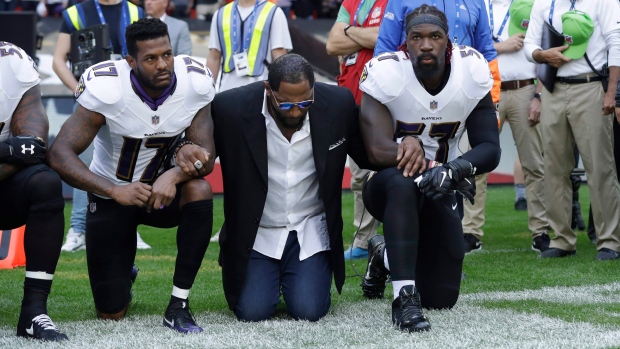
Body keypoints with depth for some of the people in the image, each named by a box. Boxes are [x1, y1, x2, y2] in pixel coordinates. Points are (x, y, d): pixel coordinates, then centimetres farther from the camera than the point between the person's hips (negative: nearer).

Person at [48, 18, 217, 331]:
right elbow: (60, 155, -30)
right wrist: (115, 191, -44)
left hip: (163, 190, 2)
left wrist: (175, 175, -41)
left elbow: (206, 157, -17)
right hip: (111, 196, -2)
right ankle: (123, 278, 38)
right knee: (111, 312, -3)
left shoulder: (195, 83, -19)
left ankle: (178, 305, -21)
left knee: (199, 191, -34)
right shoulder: (106, 88, -27)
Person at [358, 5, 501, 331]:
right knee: (403, 182, -42)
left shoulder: (473, 71, -14)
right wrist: (433, 166, -35)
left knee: (442, 298, 4)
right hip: (386, 184, -4)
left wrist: (455, 168, -35)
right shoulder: (385, 73, -22)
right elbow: (379, 151, -30)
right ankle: (404, 297, -37)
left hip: (438, 191, 4)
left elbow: (490, 148, -15)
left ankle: (386, 256, 35)